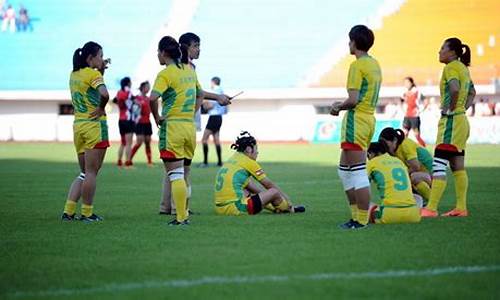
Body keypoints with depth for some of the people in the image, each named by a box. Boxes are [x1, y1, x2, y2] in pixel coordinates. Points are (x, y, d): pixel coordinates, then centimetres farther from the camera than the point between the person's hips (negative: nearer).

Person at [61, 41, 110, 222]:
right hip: (95, 126, -8)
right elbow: (104, 94, -28)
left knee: (84, 172, 15)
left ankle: (68, 212, 8)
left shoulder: (74, 74, 12)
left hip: (78, 125, 8)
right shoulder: (93, 74, -11)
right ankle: (87, 213, 5)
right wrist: (101, 108, -11)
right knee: (92, 172, 1)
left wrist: (101, 71, 15)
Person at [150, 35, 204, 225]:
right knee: (181, 174, 14)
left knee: (175, 175, -5)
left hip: (172, 126, -6)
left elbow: (152, 98, -23)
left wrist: (157, 117, -9)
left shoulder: (165, 74, -9)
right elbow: (200, 95, 27)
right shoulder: (190, 71, 13)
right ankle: (183, 214, 13)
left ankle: (181, 218, -8)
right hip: (190, 127, 6)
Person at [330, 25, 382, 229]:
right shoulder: (374, 64, 15)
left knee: (358, 172, -7)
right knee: (344, 169, 17)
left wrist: (338, 107, 0)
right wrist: (342, 105, 16)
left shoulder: (357, 66, -13)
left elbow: (353, 100, -19)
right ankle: (357, 216, 19)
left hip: (356, 121, -10)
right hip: (369, 118, 10)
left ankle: (362, 221, -5)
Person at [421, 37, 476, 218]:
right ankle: (461, 208, 13)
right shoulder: (463, 68, 16)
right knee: (458, 167, 12)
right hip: (461, 120, 10)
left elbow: (454, 88, -32)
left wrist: (451, 109, -20)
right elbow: (472, 92, 29)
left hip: (451, 121, -10)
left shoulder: (451, 67, -13)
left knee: (439, 166, -11)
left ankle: (431, 208, -13)